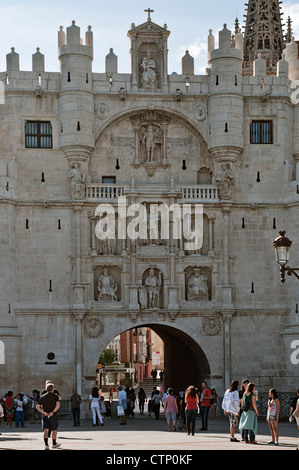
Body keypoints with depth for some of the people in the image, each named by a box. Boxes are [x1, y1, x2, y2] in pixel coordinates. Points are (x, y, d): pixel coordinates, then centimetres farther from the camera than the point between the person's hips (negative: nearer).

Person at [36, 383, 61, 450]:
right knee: (54, 430, 16)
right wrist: (53, 412, -20)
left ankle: (46, 445, -21)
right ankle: (54, 444, 31)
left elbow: (37, 407, -1)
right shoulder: (55, 396, -3)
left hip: (45, 415, 2)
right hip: (53, 416, -2)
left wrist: (43, 412, -10)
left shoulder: (42, 397, 7)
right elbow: (58, 405, -19)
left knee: (46, 430, -4)